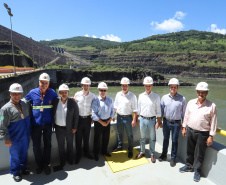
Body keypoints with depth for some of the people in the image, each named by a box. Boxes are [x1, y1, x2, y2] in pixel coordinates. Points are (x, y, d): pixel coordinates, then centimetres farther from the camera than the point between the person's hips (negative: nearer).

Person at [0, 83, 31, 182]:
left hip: (25, 136, 5)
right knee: (15, 156, 13)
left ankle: (22, 168, 43)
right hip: (15, 138, -5)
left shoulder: (24, 104, 1)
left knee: (24, 153, 21)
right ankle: (15, 172, 35)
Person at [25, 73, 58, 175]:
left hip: (48, 123, 0)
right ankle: (39, 164, 33)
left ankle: (46, 164, 31)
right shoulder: (32, 93, -5)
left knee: (47, 144, 12)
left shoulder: (52, 93, -5)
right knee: (36, 145, 11)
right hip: (36, 123, 0)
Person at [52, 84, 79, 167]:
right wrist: (53, 125, 1)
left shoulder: (72, 102, -13)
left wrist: (74, 127, -6)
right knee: (60, 145, 16)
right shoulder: (55, 101, -8)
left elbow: (76, 116, -7)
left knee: (70, 144, 19)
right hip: (59, 128, 1)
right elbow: (52, 114, 2)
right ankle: (62, 160, 37)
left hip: (69, 128, -1)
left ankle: (70, 159, 42)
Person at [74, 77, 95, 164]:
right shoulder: (77, 94, -7)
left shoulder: (92, 95, -2)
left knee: (86, 137, 15)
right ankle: (78, 155, 25)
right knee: (78, 138, 8)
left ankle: (86, 152, 34)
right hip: (79, 118, -1)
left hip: (87, 118, 2)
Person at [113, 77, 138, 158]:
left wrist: (134, 120, -13)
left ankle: (130, 150, 26)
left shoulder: (132, 96, -11)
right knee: (119, 133, 19)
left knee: (129, 135, 8)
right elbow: (115, 106, 11)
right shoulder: (118, 94, 2)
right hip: (119, 117, 4)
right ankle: (119, 146, 41)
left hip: (128, 117, -4)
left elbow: (134, 109, -10)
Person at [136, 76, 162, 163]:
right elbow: (138, 109, 7)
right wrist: (136, 119, 8)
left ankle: (152, 154, 29)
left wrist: (158, 122, -5)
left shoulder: (156, 97, -6)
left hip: (152, 120, -2)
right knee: (142, 137, 15)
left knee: (152, 138, 11)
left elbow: (158, 110, -3)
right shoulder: (141, 96, 0)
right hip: (142, 119, 2)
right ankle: (142, 152, 34)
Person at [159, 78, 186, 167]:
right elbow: (161, 110, 5)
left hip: (176, 123, -2)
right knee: (165, 139, 17)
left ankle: (173, 158, 30)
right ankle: (164, 155, 36)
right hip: (166, 122, 2)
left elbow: (184, 112, -1)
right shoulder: (164, 97, -3)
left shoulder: (182, 99, -8)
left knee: (174, 140, 11)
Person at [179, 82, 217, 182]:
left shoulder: (211, 106, -11)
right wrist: (184, 127, 9)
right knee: (189, 151, 19)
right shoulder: (191, 102, 0)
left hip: (202, 134, -3)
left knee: (199, 154, 11)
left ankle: (197, 171, 32)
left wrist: (211, 136, -8)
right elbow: (186, 116, 8)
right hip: (190, 131, 4)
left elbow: (213, 122, -7)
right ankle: (189, 166, 41)